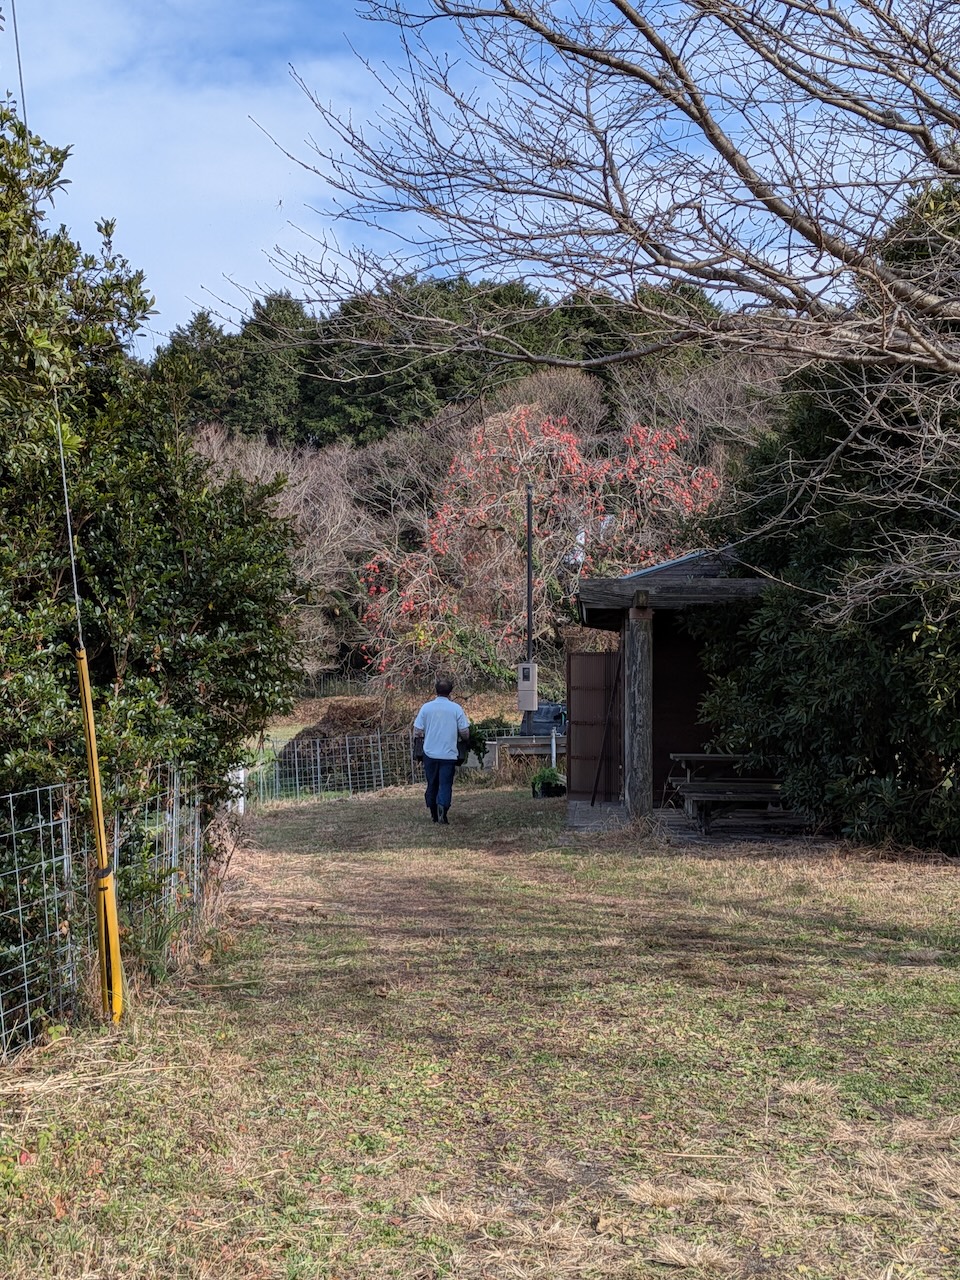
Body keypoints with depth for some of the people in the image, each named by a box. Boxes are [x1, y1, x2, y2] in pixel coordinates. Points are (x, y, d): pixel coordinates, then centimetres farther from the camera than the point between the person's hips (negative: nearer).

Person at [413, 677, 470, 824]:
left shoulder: (426, 707, -2)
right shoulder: (456, 708, -5)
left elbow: (417, 732, -2)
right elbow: (465, 732, -3)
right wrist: (461, 739, 20)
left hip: (430, 753, 2)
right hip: (449, 754, -2)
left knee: (432, 784, 14)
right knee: (445, 784, 1)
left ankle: (434, 814, 20)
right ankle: (442, 806, -23)